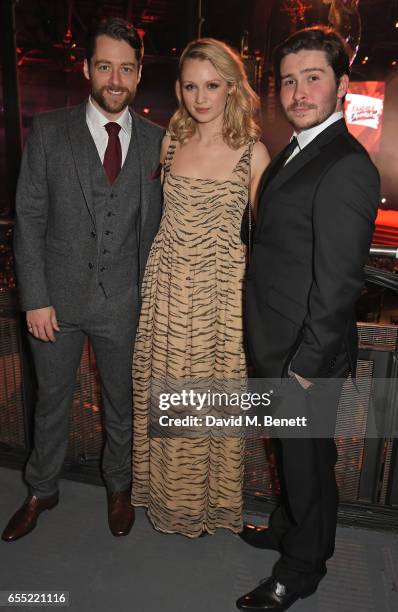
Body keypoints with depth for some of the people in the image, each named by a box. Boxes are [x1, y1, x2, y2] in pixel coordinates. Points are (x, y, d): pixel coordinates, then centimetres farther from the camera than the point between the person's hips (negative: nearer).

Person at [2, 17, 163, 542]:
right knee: (52, 401, 17)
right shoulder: (49, 131, -2)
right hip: (57, 297, 0)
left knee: (123, 404, 17)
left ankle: (118, 486, 43)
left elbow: (156, 224, 4)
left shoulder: (156, 141, 2)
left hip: (124, 302, 1)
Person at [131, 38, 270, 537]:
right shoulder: (172, 141, 6)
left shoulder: (253, 151, -4)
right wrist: (158, 269, 11)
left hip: (222, 290, -3)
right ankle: (169, 491, 38)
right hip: (168, 287, 4)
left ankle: (212, 496, 35)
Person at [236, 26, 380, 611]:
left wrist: (306, 365, -18)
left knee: (308, 459, 12)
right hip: (279, 345, 9)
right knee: (292, 450, 26)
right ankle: (289, 525, 51)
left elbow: (338, 282, -24)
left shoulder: (347, 168, -21)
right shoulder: (295, 152, 10)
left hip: (307, 354, -9)